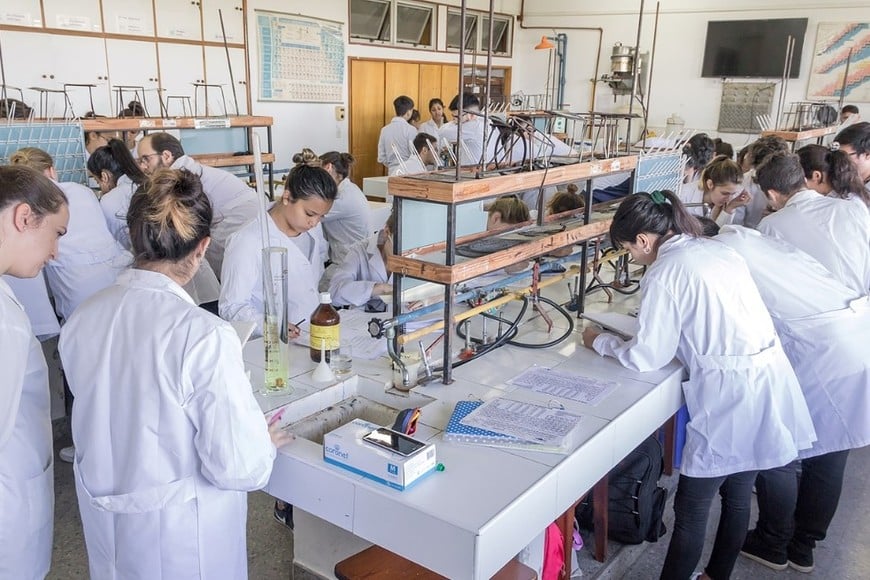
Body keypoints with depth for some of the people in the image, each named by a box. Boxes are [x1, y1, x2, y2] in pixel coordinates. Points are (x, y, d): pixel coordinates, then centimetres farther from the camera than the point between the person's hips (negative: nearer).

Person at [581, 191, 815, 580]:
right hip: (769, 382, 9)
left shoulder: (663, 273, -13)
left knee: (691, 508, 5)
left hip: (730, 397, -9)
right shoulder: (719, 249, 11)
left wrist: (600, 341, 6)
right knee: (738, 496, 21)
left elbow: (645, 358, -10)